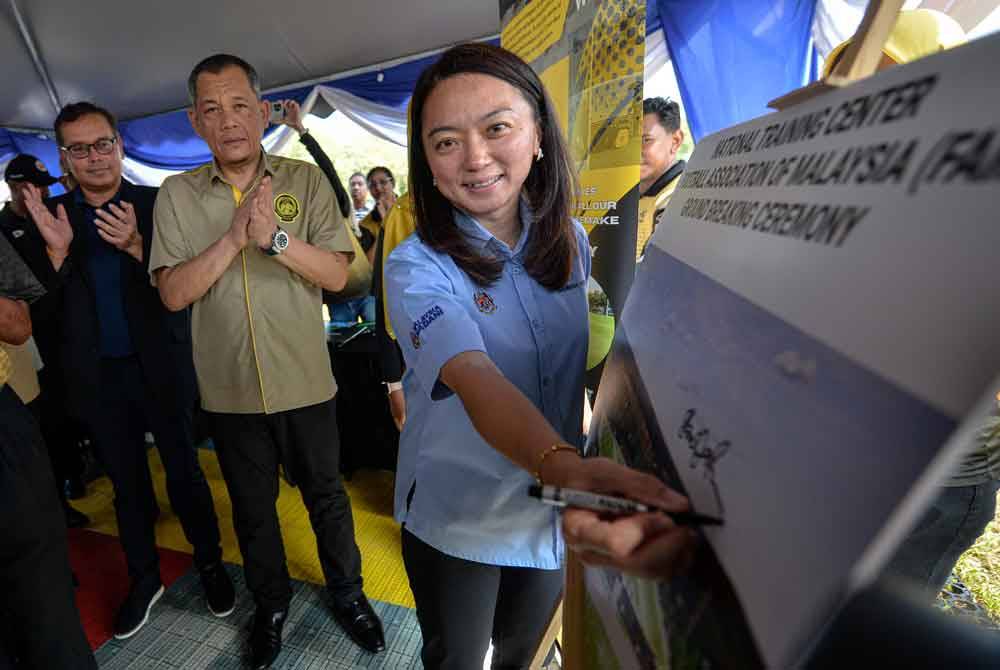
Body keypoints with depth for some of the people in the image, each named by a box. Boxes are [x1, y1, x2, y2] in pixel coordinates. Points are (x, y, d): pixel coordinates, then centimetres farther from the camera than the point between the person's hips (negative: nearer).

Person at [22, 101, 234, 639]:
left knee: (184, 473, 10)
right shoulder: (50, 216, 3)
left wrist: (136, 247, -25)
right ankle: (143, 577, 36)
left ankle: (210, 563, 30)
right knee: (126, 483, 17)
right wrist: (56, 251, -16)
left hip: (160, 368, -2)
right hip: (99, 377, 3)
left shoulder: (156, 204, -4)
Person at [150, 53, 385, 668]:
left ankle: (347, 591, 41)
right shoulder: (178, 195, 0)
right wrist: (233, 236, -20)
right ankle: (272, 604, 45)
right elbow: (173, 293, -8)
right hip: (230, 387, 2)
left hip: (305, 380, -1)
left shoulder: (306, 180, -3)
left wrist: (275, 237, -24)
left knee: (326, 494, 16)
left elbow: (337, 274, -10)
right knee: (252, 507, 19)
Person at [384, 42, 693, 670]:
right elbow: (475, 379, -36)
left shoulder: (570, 241, -6)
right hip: (455, 520, -3)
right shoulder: (417, 266, -19)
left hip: (553, 515, 4)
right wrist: (566, 467, -53)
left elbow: (579, 363, 4)